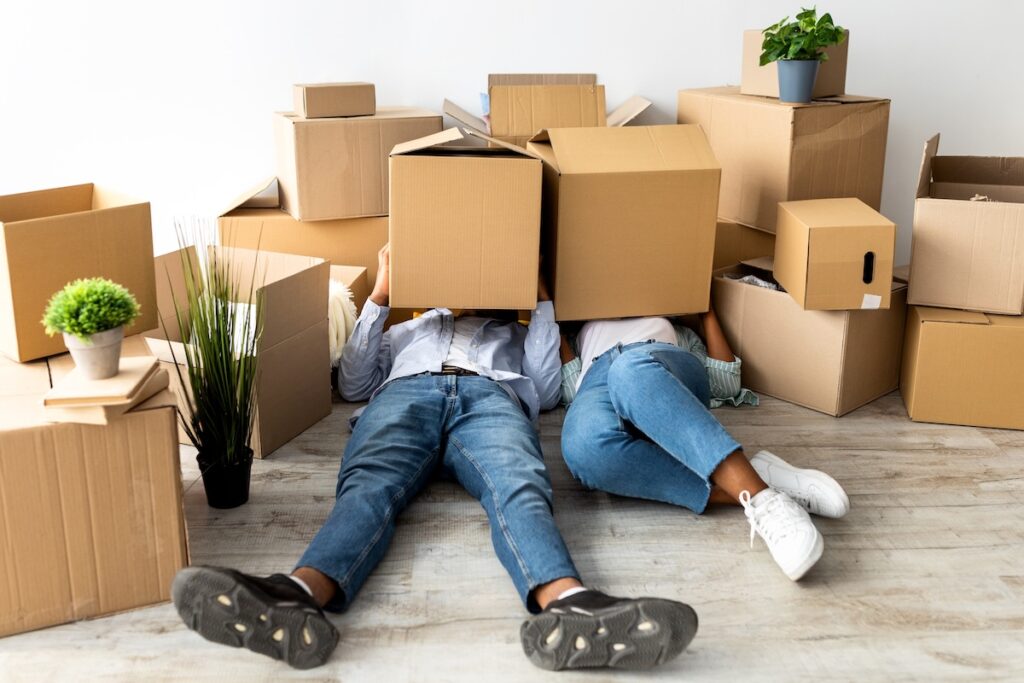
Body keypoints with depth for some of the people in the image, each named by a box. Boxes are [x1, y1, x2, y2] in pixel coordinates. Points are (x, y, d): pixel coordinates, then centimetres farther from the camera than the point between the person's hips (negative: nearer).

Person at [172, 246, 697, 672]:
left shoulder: (514, 330, 43)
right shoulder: (407, 328, 44)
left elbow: (545, 391, 23)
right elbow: (353, 386, 27)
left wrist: (540, 300, 24)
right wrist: (378, 300, 21)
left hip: (492, 394, 0)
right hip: (407, 392, 1)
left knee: (521, 488, -38)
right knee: (368, 485, -37)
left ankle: (565, 606, -69)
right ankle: (298, 598, -67)